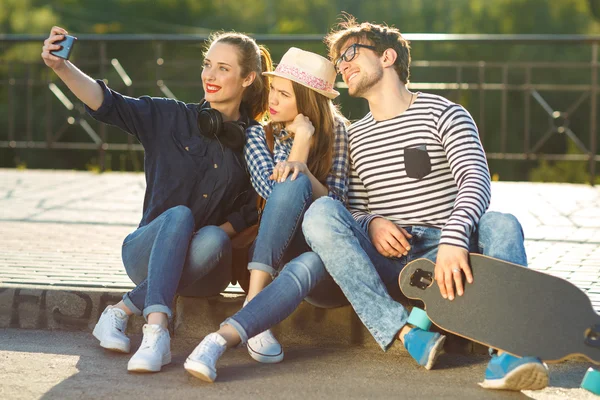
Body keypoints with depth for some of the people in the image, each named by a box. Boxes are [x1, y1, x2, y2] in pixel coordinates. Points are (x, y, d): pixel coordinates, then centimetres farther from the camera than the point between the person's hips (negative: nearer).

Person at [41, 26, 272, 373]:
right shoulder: (171, 118, 3)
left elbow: (251, 211, 5)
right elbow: (107, 103, -11)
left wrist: (220, 230, -14)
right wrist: (61, 66, -27)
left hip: (203, 266, 1)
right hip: (149, 252, 0)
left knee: (214, 239, -34)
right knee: (179, 214, -32)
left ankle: (125, 310, -26)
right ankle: (156, 330, -45)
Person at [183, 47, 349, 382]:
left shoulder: (334, 132, 4)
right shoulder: (259, 135, 4)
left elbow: (337, 204, -4)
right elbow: (278, 194, -11)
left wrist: (303, 171, -21)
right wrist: (301, 141, -15)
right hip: (280, 252, 0)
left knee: (306, 265, -40)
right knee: (294, 186, -33)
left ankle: (223, 338, -53)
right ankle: (255, 302, -38)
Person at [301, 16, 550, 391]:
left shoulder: (444, 114, 3)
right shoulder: (355, 137, 18)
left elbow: (476, 181, -13)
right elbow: (354, 209, 16)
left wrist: (453, 239, -32)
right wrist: (371, 223, -10)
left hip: (444, 255, -2)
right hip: (384, 260, 2)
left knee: (502, 225, -31)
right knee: (321, 212, -25)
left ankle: (508, 352, -50)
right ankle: (406, 333, -36)